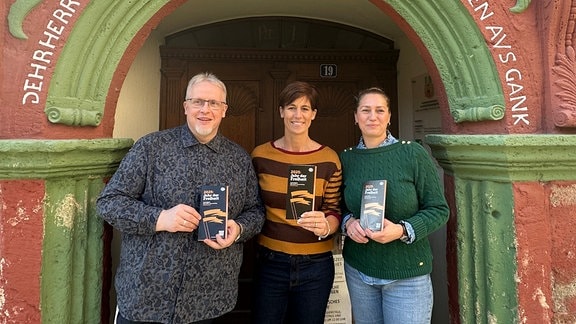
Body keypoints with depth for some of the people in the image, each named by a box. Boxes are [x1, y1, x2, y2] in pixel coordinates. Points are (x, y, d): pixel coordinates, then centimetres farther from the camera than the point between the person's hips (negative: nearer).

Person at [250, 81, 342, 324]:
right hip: (270, 261, 1)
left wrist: (325, 226, -23)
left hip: (316, 265, 0)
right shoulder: (260, 155, -3)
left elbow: (334, 212, -4)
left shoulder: (329, 159, -6)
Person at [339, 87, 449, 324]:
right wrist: (348, 222, -11)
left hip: (407, 273, -3)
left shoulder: (413, 153, -10)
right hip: (357, 269, 3)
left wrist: (403, 231, -22)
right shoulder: (346, 158, 0)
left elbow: (439, 209, -7)